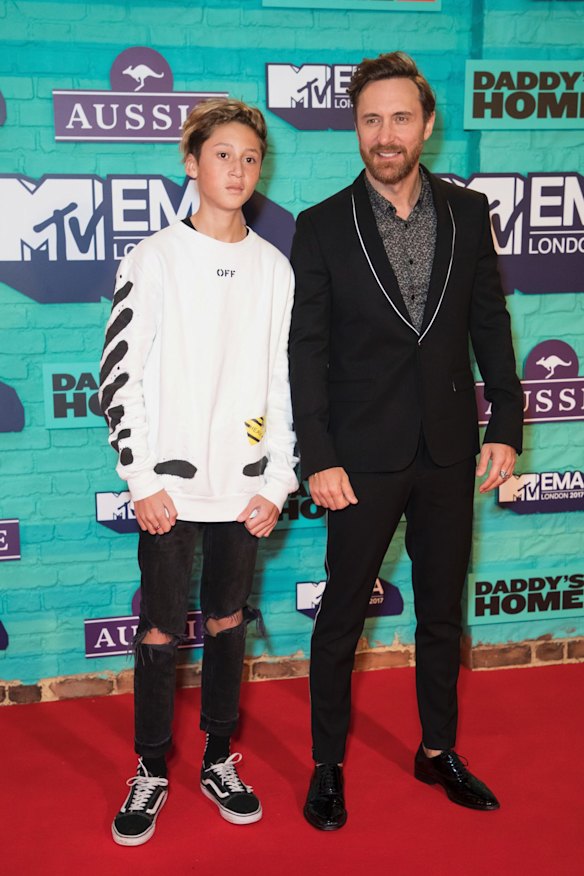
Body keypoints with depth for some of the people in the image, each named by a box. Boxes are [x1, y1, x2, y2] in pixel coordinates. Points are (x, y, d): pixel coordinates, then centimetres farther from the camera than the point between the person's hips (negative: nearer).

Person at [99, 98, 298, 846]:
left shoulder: (274, 268, 6)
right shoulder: (154, 259, -2)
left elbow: (287, 382, 7)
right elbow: (120, 376, -4)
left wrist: (278, 484, 1)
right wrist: (144, 480, -9)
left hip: (244, 488, 3)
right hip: (171, 485, -2)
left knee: (227, 621, 14)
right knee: (162, 630, 5)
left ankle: (219, 761, 30)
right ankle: (151, 774, 24)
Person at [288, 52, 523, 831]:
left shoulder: (468, 213, 3)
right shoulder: (322, 227, -5)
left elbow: (491, 325, 6)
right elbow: (307, 351, -6)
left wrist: (506, 426, 0)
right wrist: (319, 459, -10)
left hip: (449, 452, 3)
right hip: (364, 457, -2)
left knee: (443, 613, 15)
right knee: (341, 618, 8)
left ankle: (438, 751, 35)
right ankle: (328, 766, 26)